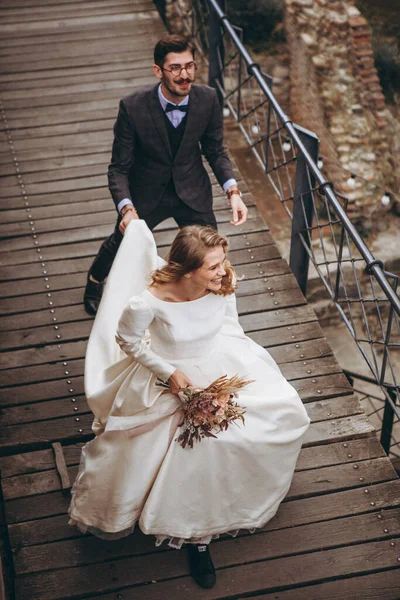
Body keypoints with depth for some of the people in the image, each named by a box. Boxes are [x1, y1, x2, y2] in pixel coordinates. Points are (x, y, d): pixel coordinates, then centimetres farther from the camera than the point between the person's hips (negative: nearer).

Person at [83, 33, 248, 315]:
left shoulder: (208, 99, -20)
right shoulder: (133, 107, -28)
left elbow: (215, 150, -3)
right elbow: (119, 169, -20)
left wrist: (233, 191, -18)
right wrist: (126, 209, -37)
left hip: (192, 191, 2)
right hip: (146, 193, -1)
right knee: (122, 242, 20)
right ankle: (95, 280, 57)